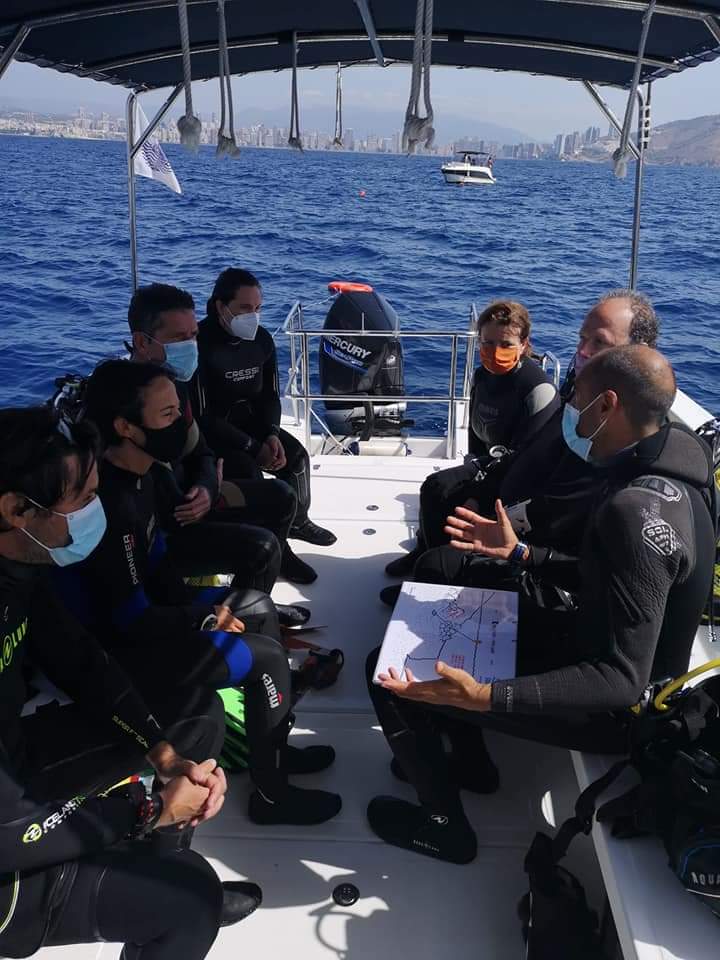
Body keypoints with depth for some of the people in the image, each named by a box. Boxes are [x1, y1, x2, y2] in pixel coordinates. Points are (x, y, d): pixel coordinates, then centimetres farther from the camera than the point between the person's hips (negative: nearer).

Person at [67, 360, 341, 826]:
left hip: (142, 610, 10)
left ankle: (273, 747, 24)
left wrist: (198, 604, -2)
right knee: (266, 658, -14)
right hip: (116, 646, -10)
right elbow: (133, 620, -26)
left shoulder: (140, 472, -2)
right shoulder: (108, 505, -32)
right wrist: (206, 620, -12)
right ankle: (271, 794, 7)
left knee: (257, 606, 14)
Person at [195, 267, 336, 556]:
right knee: (248, 471, -28)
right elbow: (203, 415, -25)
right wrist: (254, 447, -23)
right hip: (212, 431, -6)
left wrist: (272, 434, -15)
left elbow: (270, 395, 6)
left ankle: (297, 521, 15)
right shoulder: (202, 344, -25)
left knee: (296, 454, -9)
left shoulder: (262, 339, -4)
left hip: (250, 421, 7)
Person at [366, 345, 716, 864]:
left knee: (391, 674, -10)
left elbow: (623, 680, -33)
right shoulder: (669, 460, -3)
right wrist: (521, 553, 9)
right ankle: (470, 756, 33)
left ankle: (445, 825, 11)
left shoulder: (639, 509, -33)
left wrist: (485, 695, -40)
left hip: (616, 706, -9)